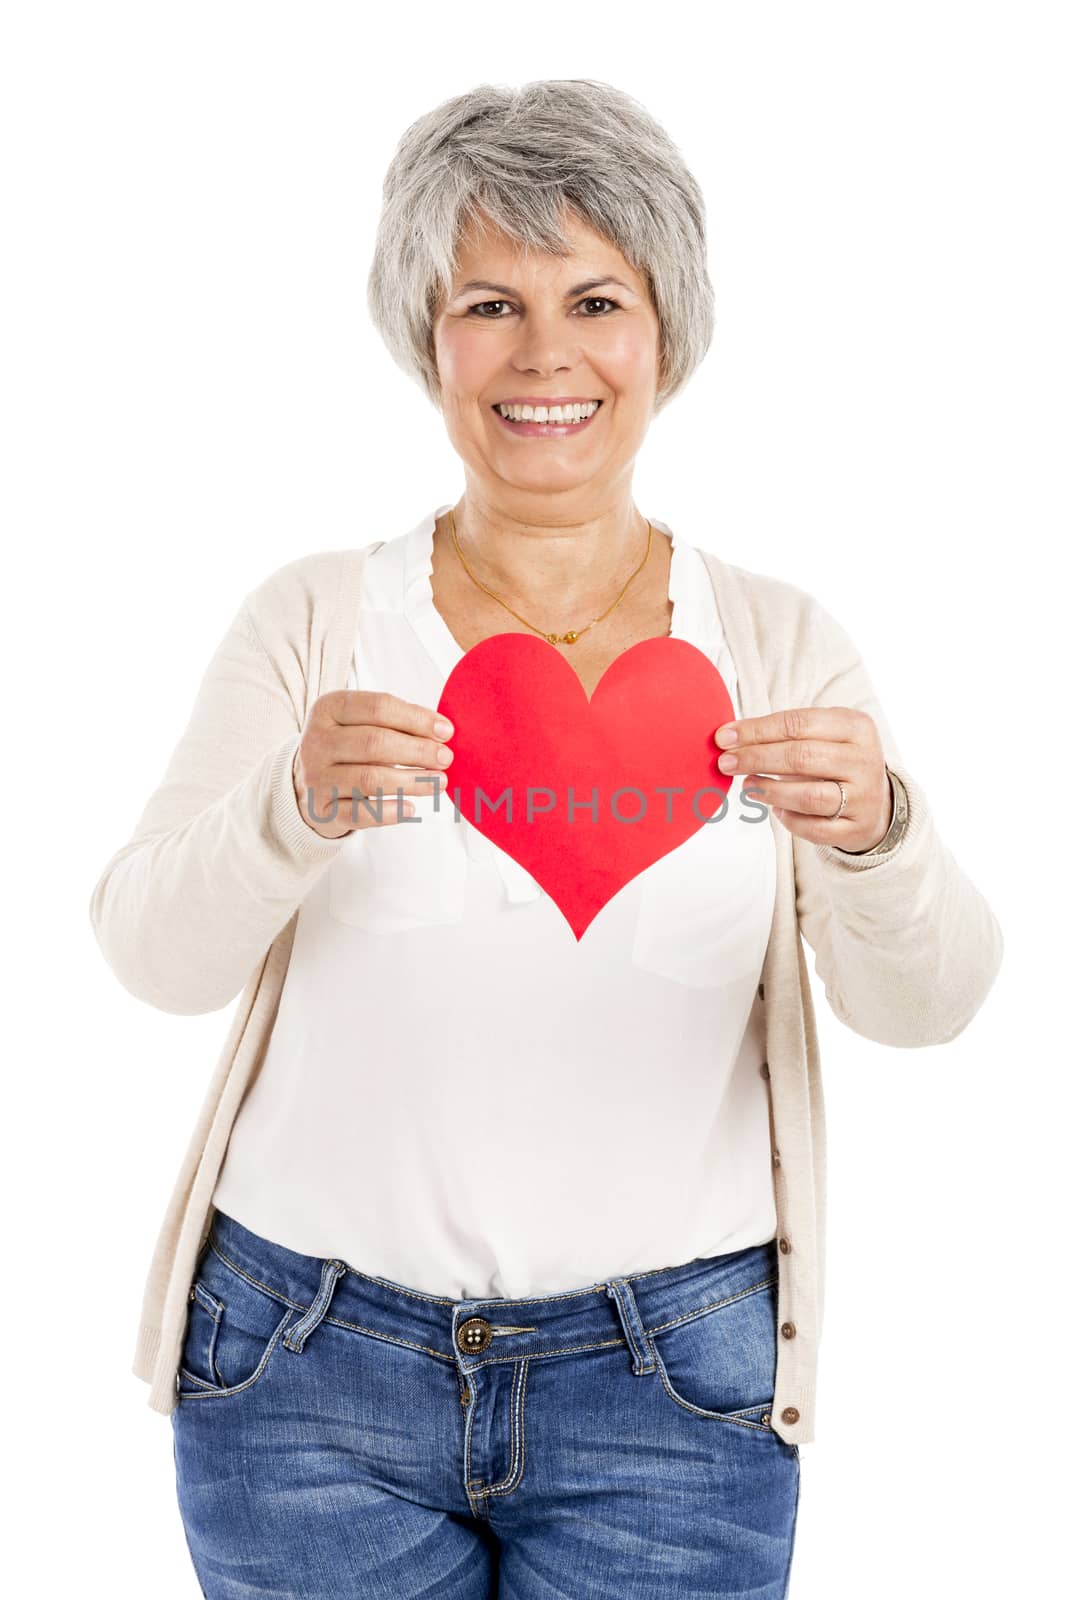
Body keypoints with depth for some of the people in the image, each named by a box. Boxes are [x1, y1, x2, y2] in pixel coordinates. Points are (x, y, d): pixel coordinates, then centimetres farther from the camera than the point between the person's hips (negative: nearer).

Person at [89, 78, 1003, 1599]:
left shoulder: (777, 642, 0)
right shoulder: (315, 617, -1)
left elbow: (924, 1005, -8)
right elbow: (155, 952, -9)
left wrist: (871, 834, -29)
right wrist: (296, 810, -29)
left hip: (673, 1383, 1)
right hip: (313, 1369, 0)